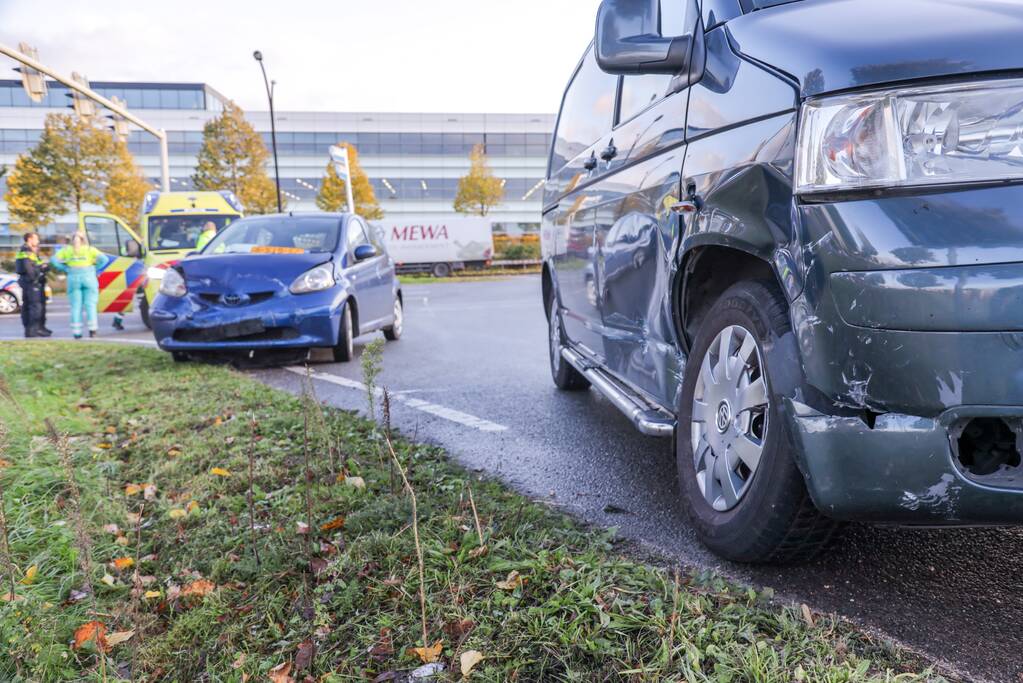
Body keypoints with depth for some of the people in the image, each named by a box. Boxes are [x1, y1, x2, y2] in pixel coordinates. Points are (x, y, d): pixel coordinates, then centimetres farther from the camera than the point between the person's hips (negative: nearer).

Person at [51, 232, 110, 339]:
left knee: (76, 306, 4)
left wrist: (65, 269, 4)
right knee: (90, 304, 2)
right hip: (88, 278, -1)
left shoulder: (67, 250, 9)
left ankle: (76, 331, 3)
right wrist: (94, 268, -2)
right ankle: (92, 328, -7)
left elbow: (54, 259, 2)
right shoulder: (90, 249, 4)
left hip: (73, 279, 1)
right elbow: (104, 259, -7)